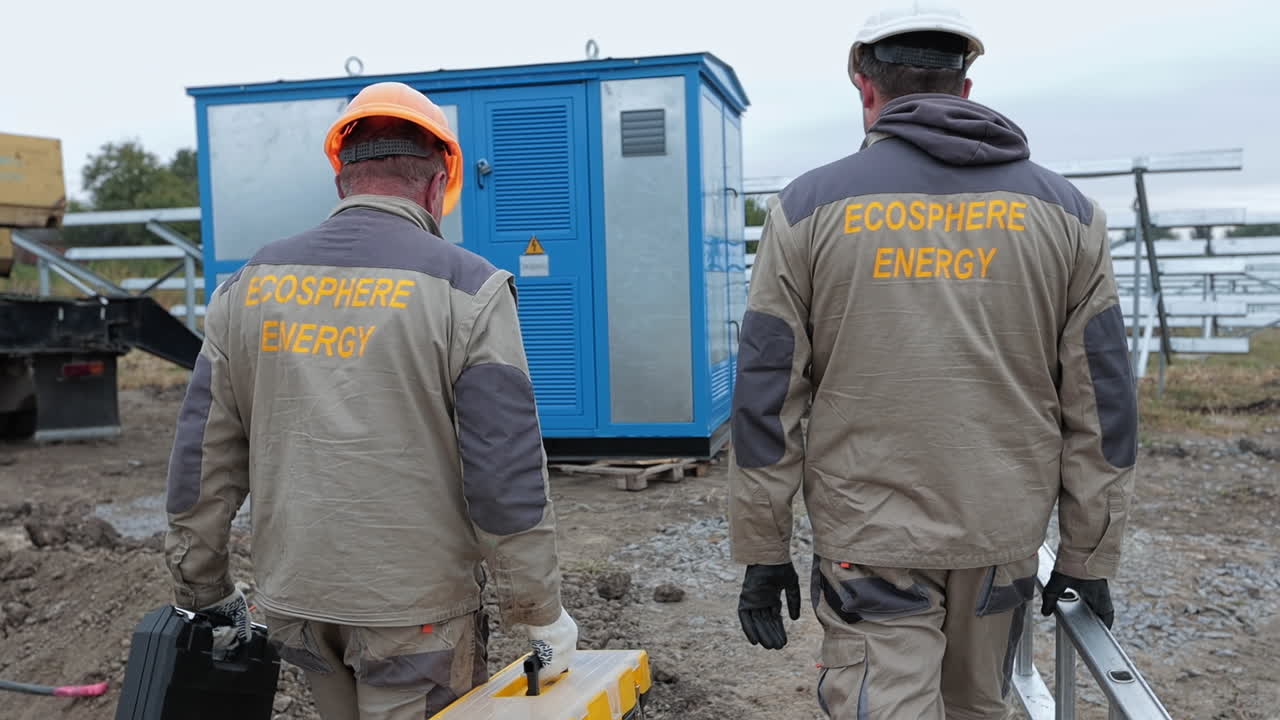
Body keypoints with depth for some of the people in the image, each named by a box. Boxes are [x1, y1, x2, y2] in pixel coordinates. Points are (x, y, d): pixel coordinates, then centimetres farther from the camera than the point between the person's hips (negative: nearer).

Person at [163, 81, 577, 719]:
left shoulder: (249, 285, 3)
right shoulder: (466, 289, -12)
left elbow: (202, 458, 5)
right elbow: (506, 477, -15)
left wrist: (203, 592, 16)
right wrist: (540, 613, -4)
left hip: (293, 603, 5)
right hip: (414, 612, -5)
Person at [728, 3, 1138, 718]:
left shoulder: (810, 206, -3)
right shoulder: (1064, 209, 4)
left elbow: (767, 396, -4)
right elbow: (1103, 399, 2)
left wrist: (764, 552, 2)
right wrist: (1090, 554, 9)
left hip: (869, 540, -3)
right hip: (1004, 537, 3)